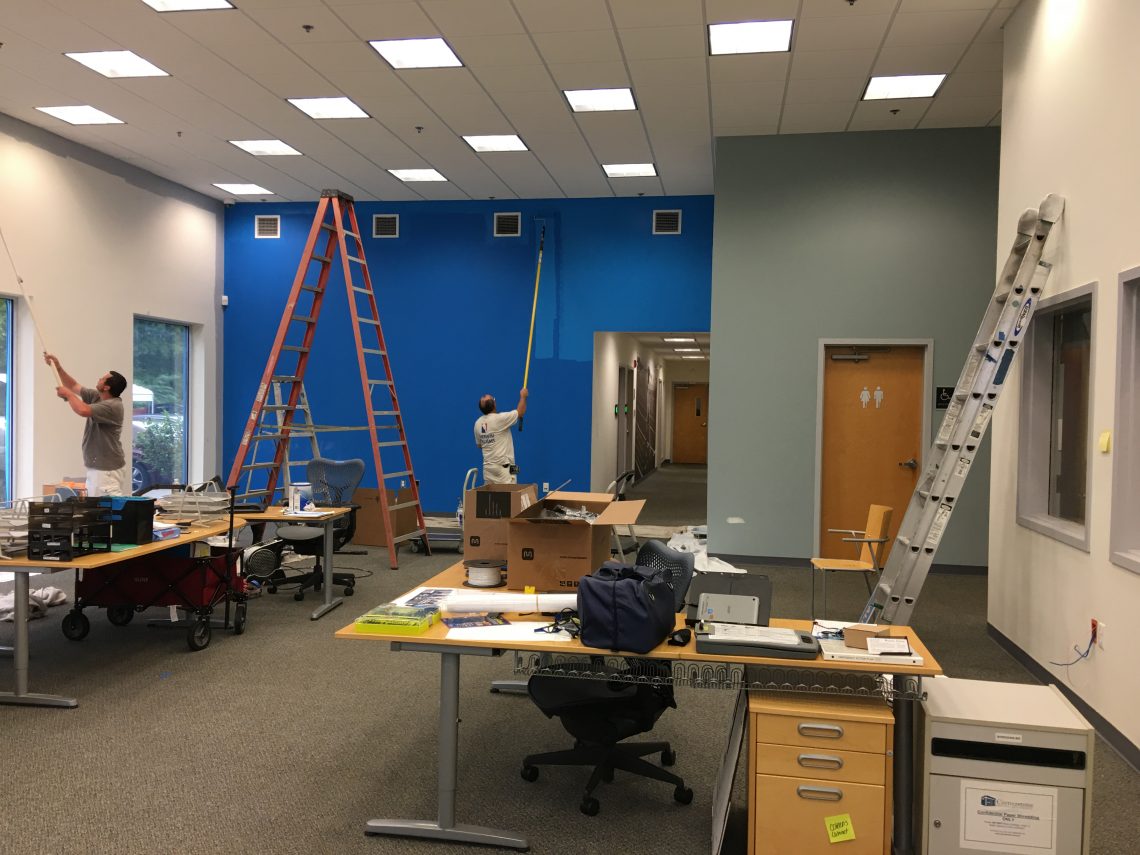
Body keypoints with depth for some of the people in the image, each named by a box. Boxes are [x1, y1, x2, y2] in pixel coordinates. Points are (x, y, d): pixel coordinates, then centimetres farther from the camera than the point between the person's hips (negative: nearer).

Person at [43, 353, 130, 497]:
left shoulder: (113, 406, -20)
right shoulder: (96, 397, 9)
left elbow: (83, 410, -31)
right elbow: (74, 386, 22)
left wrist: (67, 395, -13)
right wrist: (58, 367, 13)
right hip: (98, 467, 10)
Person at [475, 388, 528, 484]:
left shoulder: (478, 423, 6)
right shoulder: (499, 419, -15)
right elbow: (520, 412, -3)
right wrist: (523, 396, 12)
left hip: (488, 467, 7)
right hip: (503, 466, -7)